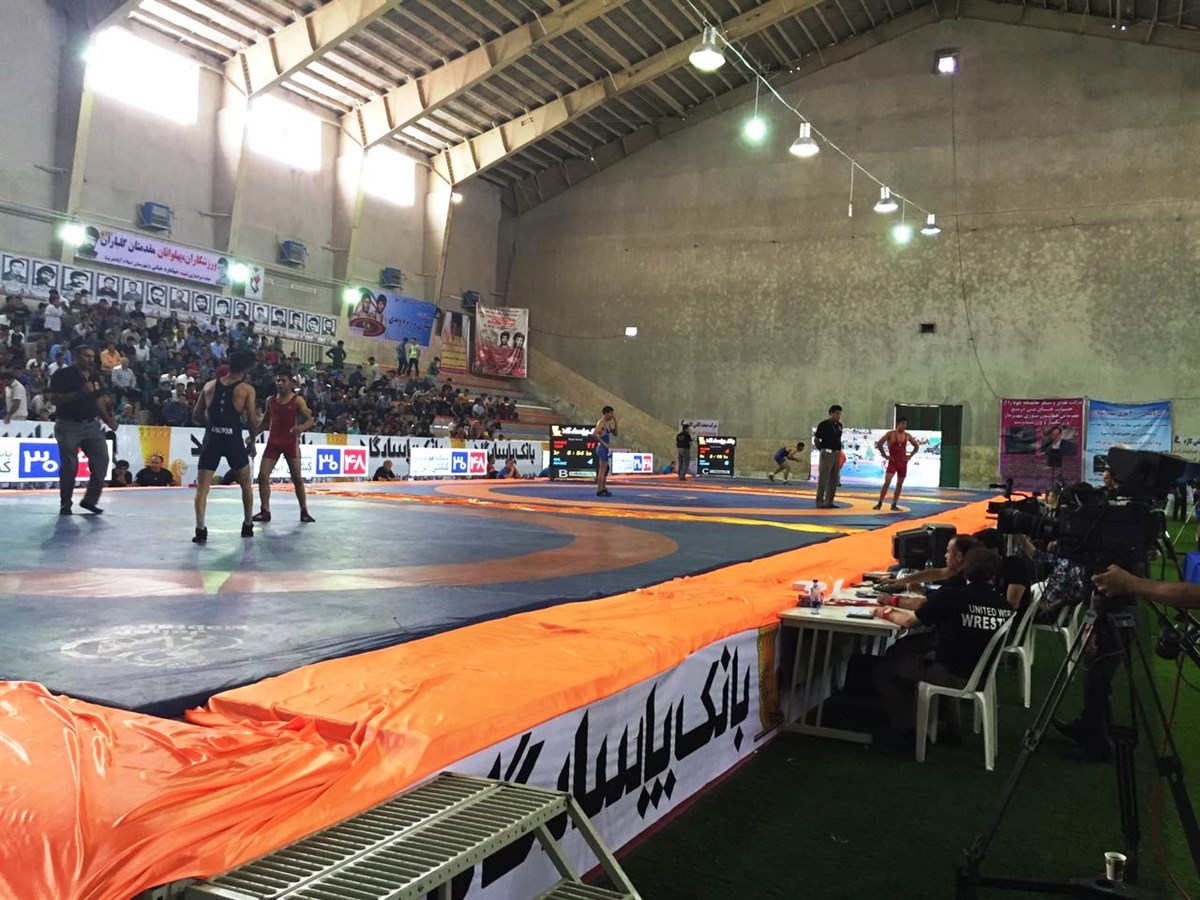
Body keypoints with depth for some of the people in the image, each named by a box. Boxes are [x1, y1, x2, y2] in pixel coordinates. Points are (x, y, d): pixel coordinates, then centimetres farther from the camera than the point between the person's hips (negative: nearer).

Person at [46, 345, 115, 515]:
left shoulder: (94, 378, 14)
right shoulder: (63, 375, -6)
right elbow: (54, 399, -14)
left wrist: (108, 419, 2)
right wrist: (80, 393, -22)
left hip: (91, 425, 6)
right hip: (69, 426, -6)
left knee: (102, 460, -3)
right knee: (69, 465, -3)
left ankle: (90, 499, 9)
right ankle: (65, 504, 11)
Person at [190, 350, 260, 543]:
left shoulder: (210, 385, 9)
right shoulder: (246, 389, -2)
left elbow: (196, 416, 12)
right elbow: (253, 420, -4)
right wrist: (252, 440, 12)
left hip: (212, 438, 2)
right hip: (233, 439, -2)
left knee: (202, 487, 4)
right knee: (246, 484, 19)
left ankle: (200, 529, -8)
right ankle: (248, 525, 25)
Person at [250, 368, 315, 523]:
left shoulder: (297, 400, -6)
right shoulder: (270, 400, 7)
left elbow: (310, 421, -12)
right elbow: (265, 421, 18)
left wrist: (301, 428, -33)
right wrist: (253, 435, 6)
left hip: (291, 443, -4)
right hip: (273, 442, 4)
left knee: (297, 478, 2)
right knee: (262, 475, -5)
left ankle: (304, 512, 11)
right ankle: (265, 511, 2)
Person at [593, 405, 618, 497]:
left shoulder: (608, 423, 14)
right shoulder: (601, 423, -14)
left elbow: (615, 433, 19)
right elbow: (594, 434, -27)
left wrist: (615, 422, 9)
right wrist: (604, 443, -23)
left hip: (606, 449, 10)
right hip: (602, 448, -10)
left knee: (604, 469, 15)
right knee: (602, 470, -8)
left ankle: (604, 489, 22)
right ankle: (599, 491, -6)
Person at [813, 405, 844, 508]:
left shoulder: (839, 425, 12)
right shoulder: (824, 424, -9)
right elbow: (816, 440, -6)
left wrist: (839, 451, 11)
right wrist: (823, 450, -5)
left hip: (837, 454, 8)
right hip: (827, 454, -8)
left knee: (834, 480, 10)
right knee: (823, 479, -5)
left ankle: (829, 501, 18)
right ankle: (820, 502, 0)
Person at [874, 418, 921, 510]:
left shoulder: (907, 436, 6)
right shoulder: (891, 434, -6)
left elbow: (917, 446, 18)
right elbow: (879, 444, -7)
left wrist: (910, 455, 6)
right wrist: (885, 456, -9)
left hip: (903, 462, 4)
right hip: (893, 462, -4)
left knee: (899, 484, 6)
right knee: (887, 483, -14)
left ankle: (894, 505, 13)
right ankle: (879, 503, -8)